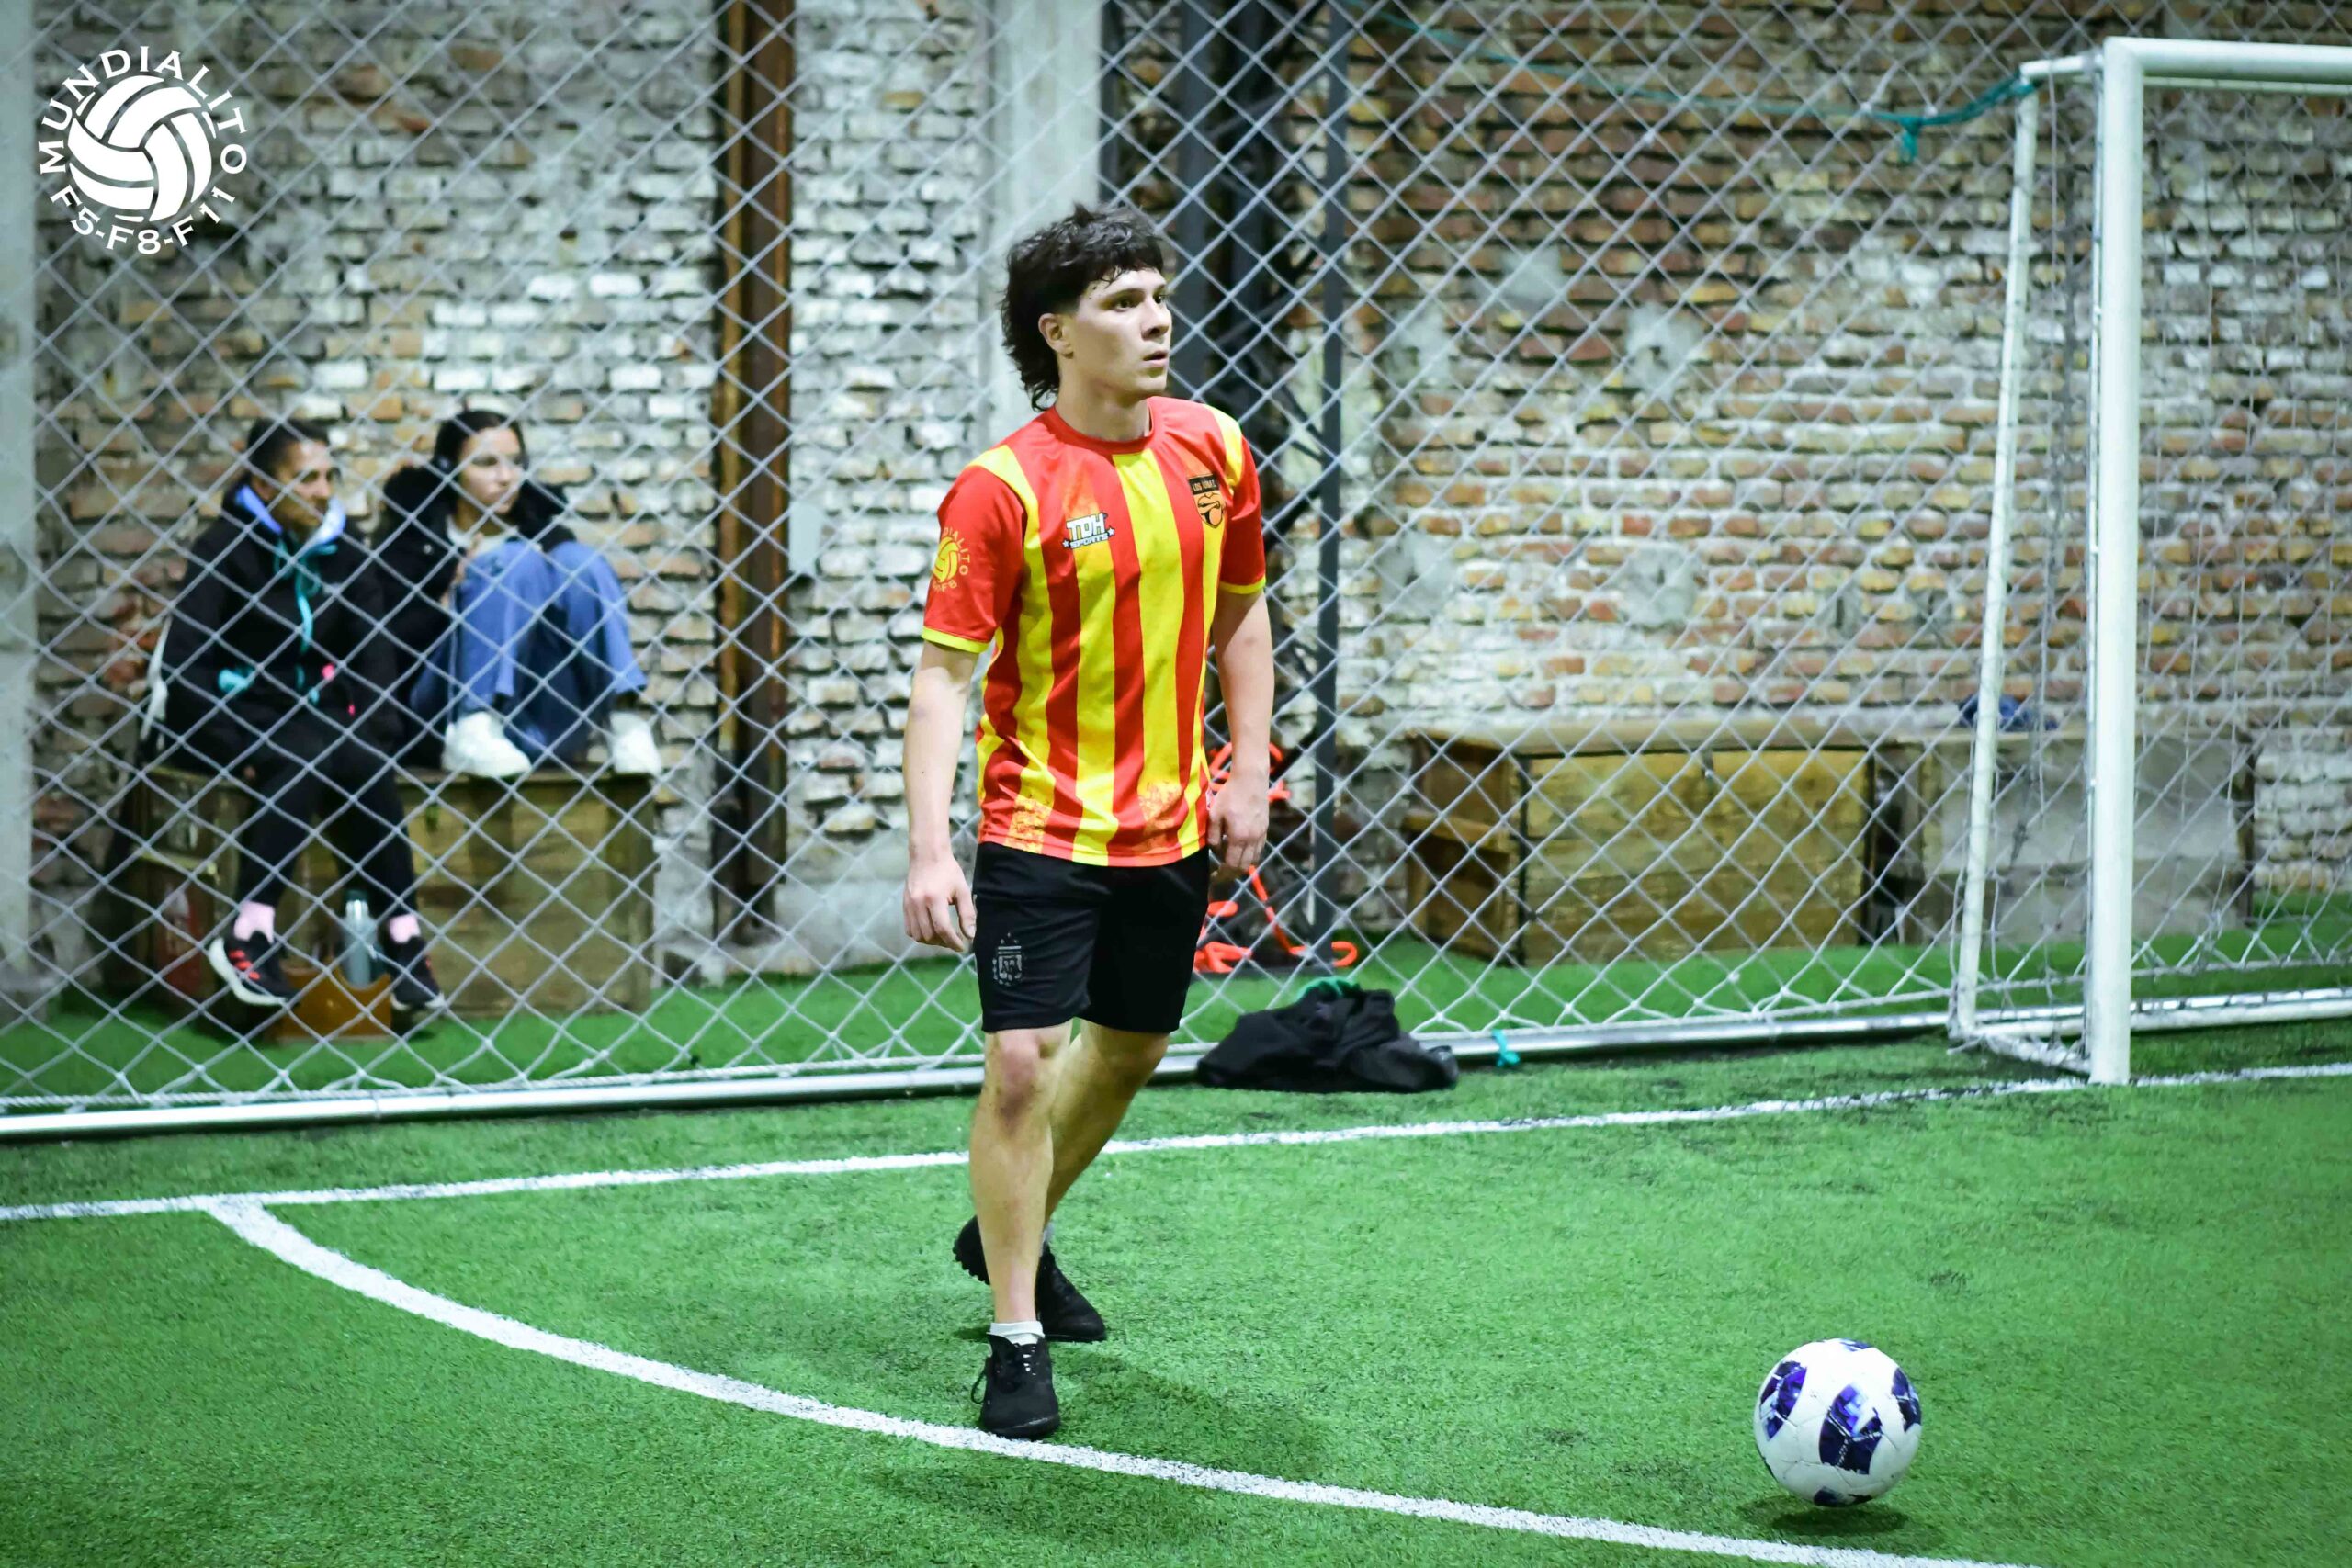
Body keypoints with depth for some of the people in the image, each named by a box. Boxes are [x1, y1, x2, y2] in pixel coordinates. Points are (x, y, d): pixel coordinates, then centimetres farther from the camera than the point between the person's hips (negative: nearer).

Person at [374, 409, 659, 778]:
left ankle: (622, 722, -28)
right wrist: (448, 600, -16)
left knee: (578, 560, -13)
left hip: (536, 727, 3)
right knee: (515, 562, -20)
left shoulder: (541, 529, 15)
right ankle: (473, 732, -35)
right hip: (444, 722, -3)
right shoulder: (415, 537, 5)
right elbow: (386, 652, -3)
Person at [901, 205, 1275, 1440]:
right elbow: (942, 674, -16)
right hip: (1041, 826, -6)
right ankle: (1016, 1340, 1)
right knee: (1021, 1067, -12)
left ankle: (1017, 1236, 44)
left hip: (1173, 826, 6)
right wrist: (929, 852, -24)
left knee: (1129, 1050, 19)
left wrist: (1247, 774, 6)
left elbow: (1241, 615, 14)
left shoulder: (1213, 452, 1)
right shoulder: (1003, 488, -16)